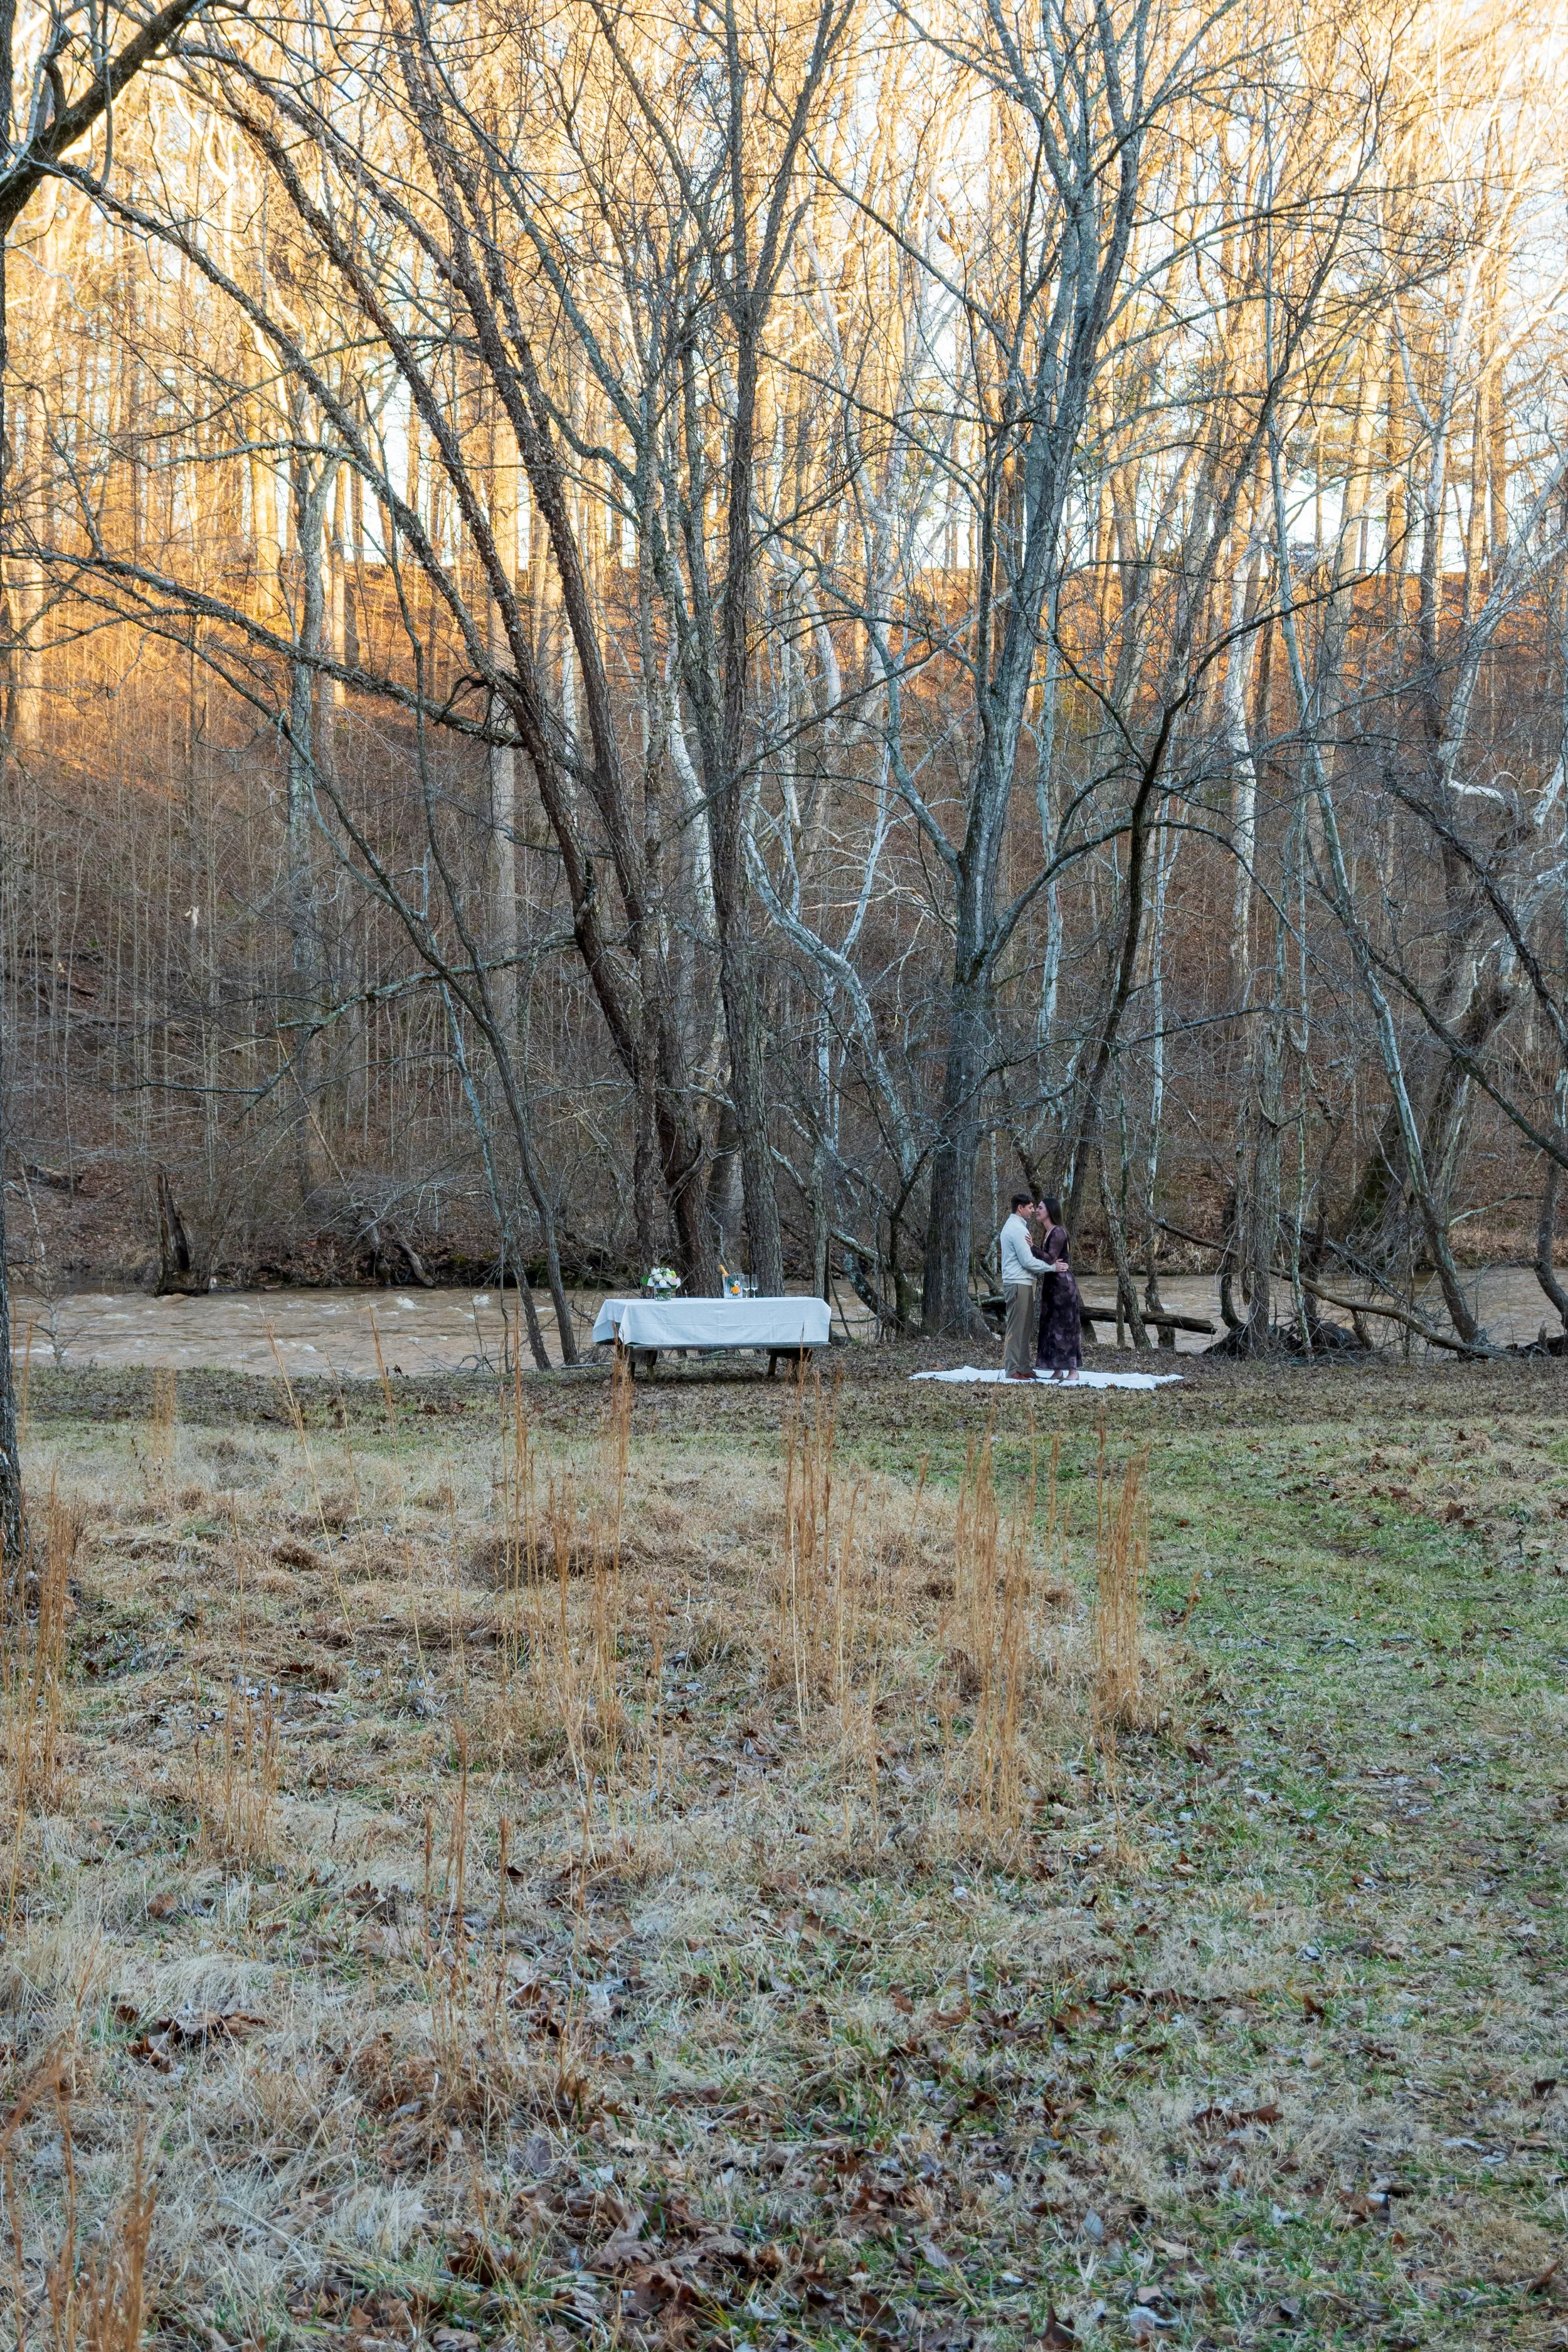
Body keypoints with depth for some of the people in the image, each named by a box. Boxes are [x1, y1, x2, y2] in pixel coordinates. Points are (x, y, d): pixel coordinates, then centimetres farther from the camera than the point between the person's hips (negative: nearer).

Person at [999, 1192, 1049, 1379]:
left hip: (1021, 1283, 10)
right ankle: (1013, 1370, -5)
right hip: (1018, 1284, -10)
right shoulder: (1017, 1229, -15)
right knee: (1017, 1328, -7)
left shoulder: (1012, 1226, 18)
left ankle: (1024, 1367, 16)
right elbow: (1027, 1261, -19)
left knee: (1026, 1328, 13)